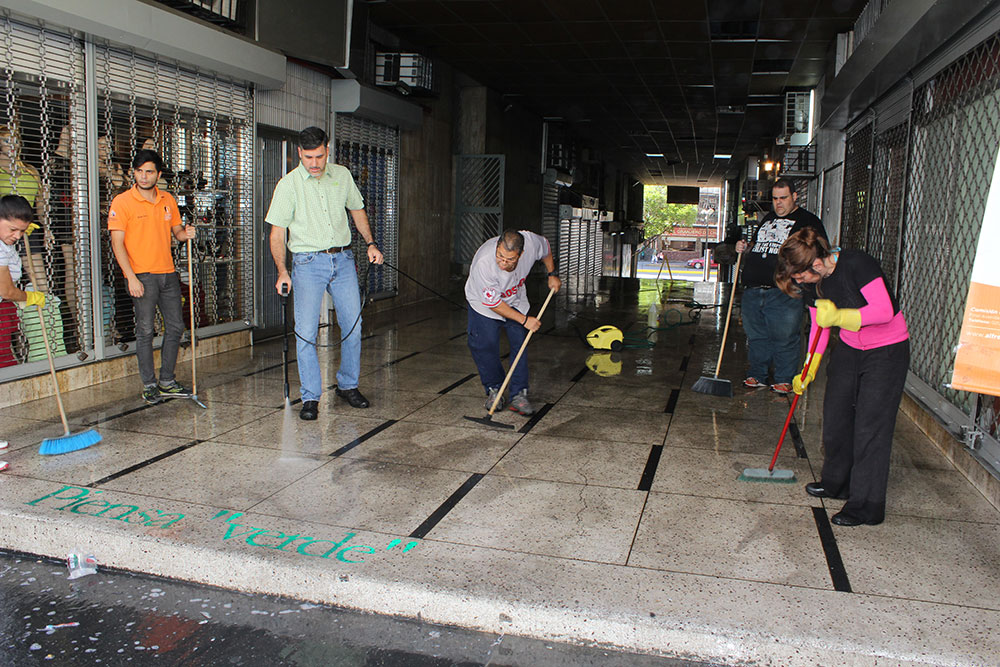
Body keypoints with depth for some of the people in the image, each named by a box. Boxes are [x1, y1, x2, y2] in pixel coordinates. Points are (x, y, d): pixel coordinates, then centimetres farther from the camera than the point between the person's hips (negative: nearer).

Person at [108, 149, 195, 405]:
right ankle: (149, 385, 10)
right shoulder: (122, 201, -5)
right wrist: (131, 277, -16)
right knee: (145, 331, 0)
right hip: (142, 275, -5)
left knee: (175, 327, 8)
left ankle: (167, 381, 20)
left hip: (168, 273, 5)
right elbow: (117, 243, -9)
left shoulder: (168, 200, 10)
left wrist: (186, 233, -4)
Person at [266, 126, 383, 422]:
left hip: (343, 258, 3)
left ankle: (348, 385, 23)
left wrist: (370, 243, 11)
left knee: (353, 325, 5)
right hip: (308, 263, -3)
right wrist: (282, 271, -15)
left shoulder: (342, 175, 6)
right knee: (306, 332, -7)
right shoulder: (288, 184, -5)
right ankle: (310, 397, 4)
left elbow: (357, 209, 21)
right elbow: (277, 232, -4)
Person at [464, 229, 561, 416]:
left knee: (520, 343, -5)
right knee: (484, 345, -12)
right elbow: (493, 303, -28)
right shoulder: (483, 263, -40)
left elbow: (545, 247, -2)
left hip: (516, 301, 3)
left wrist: (552, 274, 2)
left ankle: (519, 395, 2)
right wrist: (524, 320, -23)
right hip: (483, 303, -3)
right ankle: (493, 389, 9)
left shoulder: (531, 241, -30)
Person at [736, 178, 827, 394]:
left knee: (785, 338, -3)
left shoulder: (808, 221, 3)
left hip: (783, 292, -6)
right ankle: (757, 375, 21)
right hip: (753, 289, 6)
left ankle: (784, 380, 9)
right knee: (756, 336, 10)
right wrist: (746, 248, 11)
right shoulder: (768, 219, 22)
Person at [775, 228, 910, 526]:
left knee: (871, 426, -7)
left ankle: (867, 506, 1)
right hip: (849, 348, 7)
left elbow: (884, 310, -28)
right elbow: (819, 325, 6)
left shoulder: (856, 264, -26)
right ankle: (836, 483, 29)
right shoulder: (811, 282, -4)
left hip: (887, 351, -7)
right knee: (835, 415, 9)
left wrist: (839, 316, -35)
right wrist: (809, 371, 2)